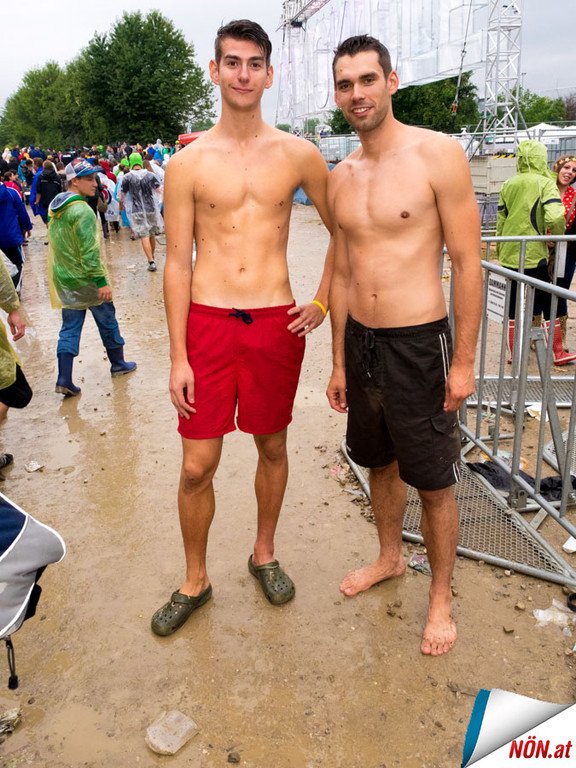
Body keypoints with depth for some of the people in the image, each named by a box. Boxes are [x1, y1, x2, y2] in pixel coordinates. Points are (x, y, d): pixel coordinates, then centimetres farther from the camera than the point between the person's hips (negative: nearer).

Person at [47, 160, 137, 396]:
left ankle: (64, 379, 2)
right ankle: (118, 364, 28)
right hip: (85, 280, -7)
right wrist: (101, 281, -22)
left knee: (69, 328, 9)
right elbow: (89, 251, -24)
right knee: (107, 321, 12)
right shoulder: (82, 211, -20)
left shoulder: (55, 207, 9)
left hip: (63, 279, 8)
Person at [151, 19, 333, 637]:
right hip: (207, 324, -1)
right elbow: (177, 262, -1)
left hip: (277, 325, 2)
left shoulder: (299, 155, 3)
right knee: (197, 466, 2)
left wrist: (322, 301, 7)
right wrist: (177, 357, -5)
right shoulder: (188, 162, 0)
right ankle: (195, 581, 25)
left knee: (272, 447, 15)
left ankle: (264, 554, 39)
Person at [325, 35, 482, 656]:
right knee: (379, 462, 21)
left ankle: (441, 597, 27)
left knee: (433, 482, 6)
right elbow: (343, 274, 12)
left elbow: (467, 262, -10)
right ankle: (389, 557, 44)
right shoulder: (341, 177, 8)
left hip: (418, 345, -5)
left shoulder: (438, 155, -10)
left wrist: (464, 361, -12)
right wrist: (339, 362, 13)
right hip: (360, 341, 6)